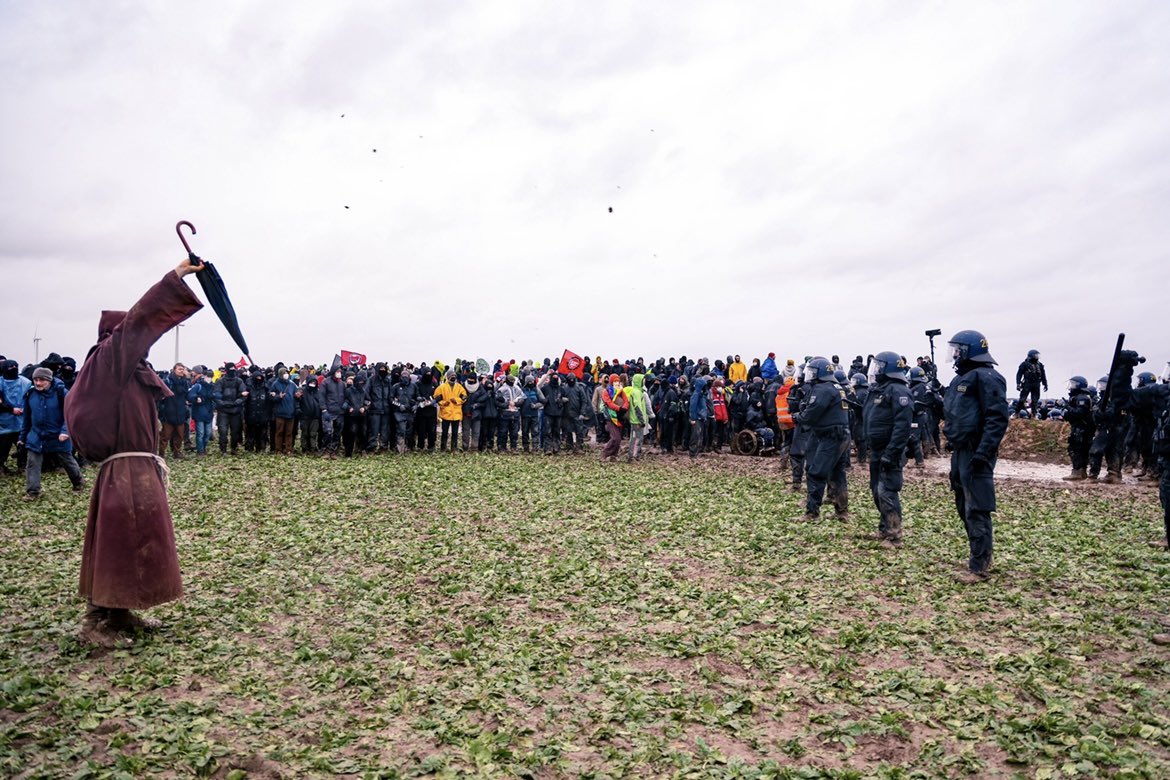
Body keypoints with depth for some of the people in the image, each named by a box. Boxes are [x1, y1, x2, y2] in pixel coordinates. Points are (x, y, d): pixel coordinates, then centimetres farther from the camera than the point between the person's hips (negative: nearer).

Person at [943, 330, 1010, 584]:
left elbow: (998, 418, -20)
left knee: (976, 511, -5)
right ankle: (981, 556, 30)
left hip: (975, 455, -10)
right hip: (960, 452, 10)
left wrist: (983, 453, -25)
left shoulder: (986, 377, -14)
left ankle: (979, 567, 2)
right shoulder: (961, 378, 16)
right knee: (964, 508, 17)